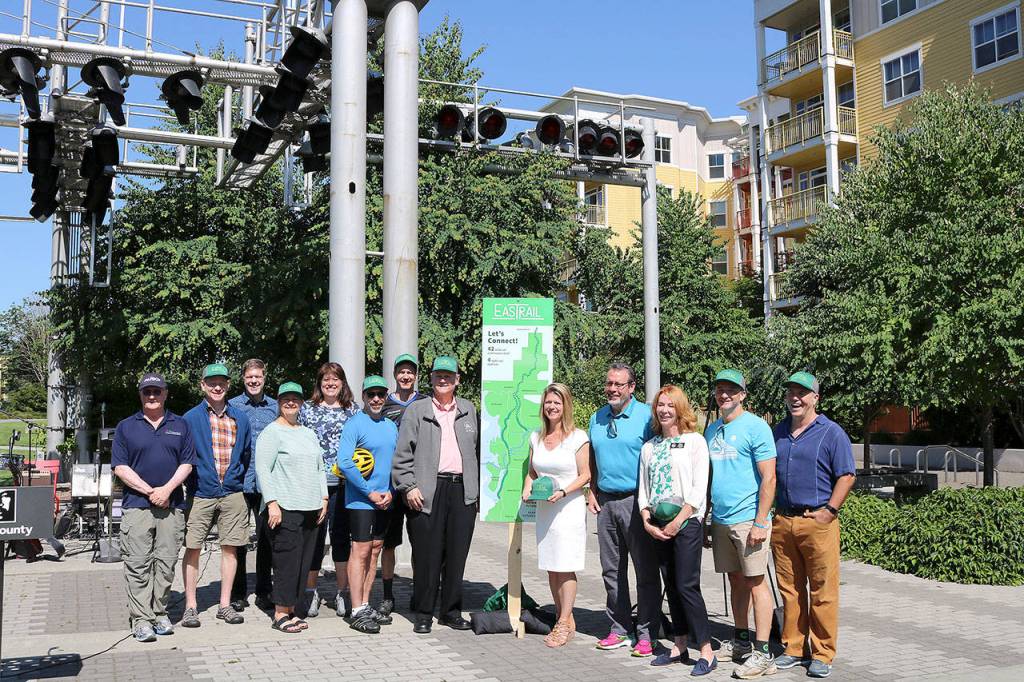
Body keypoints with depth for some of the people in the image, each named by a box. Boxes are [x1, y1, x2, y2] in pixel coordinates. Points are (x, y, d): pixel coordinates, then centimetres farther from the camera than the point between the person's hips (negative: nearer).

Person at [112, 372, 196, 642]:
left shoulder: (180, 425, 12)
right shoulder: (126, 427, 7)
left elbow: (187, 463, 6)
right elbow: (120, 467, 0)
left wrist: (167, 489, -9)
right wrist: (149, 491, -9)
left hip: (172, 505, 2)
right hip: (137, 505, -1)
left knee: (166, 563, 5)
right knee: (138, 564, -3)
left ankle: (160, 613, 15)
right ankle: (140, 619, 1)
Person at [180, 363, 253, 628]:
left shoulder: (240, 418, 9)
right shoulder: (191, 418, -1)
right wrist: (189, 484, 0)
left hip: (232, 494, 3)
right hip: (200, 494, -3)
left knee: (230, 548, 6)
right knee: (192, 548, 0)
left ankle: (225, 605, 15)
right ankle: (190, 606, 10)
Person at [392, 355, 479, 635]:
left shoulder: (468, 410, 16)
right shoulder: (416, 410, 5)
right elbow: (402, 453, 1)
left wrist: (477, 487, 12)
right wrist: (409, 486, -8)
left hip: (463, 490, 3)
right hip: (428, 491, -3)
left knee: (457, 554, 6)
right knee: (427, 555, 0)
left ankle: (451, 611, 18)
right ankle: (423, 614, 12)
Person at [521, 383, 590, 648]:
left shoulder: (578, 437, -6)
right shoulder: (536, 437, 11)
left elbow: (585, 475, -6)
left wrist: (563, 492, -19)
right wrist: (527, 489, -2)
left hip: (569, 507, -5)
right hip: (544, 509, 6)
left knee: (565, 567, -5)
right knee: (550, 568, 8)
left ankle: (565, 622, 3)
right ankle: (561, 619, 18)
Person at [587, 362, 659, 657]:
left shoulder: (646, 416, -6)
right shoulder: (597, 418, 13)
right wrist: (592, 492, 12)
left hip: (636, 501, -6)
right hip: (606, 501, 6)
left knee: (646, 571, -1)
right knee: (612, 569, 11)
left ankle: (646, 635, 6)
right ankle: (619, 630, 20)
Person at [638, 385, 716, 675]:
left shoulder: (694, 441, -3)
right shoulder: (649, 447, 14)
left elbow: (699, 489, -10)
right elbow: (643, 489, 13)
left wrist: (677, 522, -14)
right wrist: (647, 522, -1)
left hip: (687, 523, -6)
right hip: (658, 526, 6)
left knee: (687, 586, -8)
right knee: (671, 586, 10)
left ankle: (707, 652, 0)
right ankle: (679, 647, 19)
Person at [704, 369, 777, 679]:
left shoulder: (756, 427, -8)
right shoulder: (712, 430, 13)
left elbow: (769, 479, -12)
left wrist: (760, 522, -17)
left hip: (748, 519, -7)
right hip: (720, 519, 7)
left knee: (755, 582, -3)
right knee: (736, 580, 14)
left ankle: (762, 653, 1)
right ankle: (740, 641, 25)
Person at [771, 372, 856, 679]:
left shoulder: (831, 432, -2)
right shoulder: (779, 431, 14)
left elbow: (847, 476, -5)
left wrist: (829, 511, -11)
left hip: (817, 521, -5)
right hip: (782, 521, 5)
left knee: (822, 592, 0)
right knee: (790, 589, 10)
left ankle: (822, 654, 9)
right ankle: (794, 648, 20)